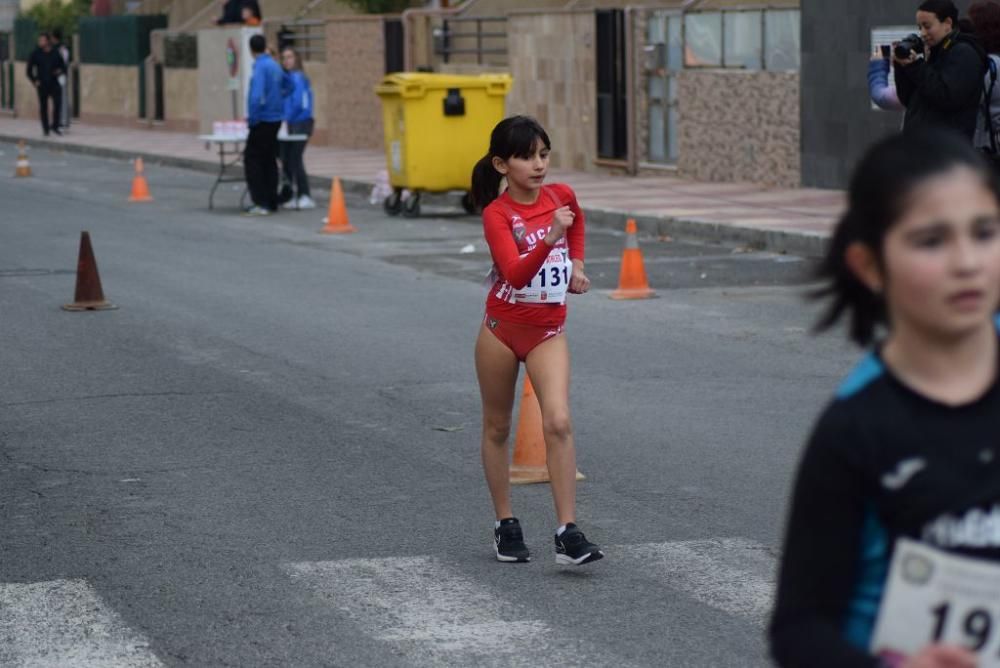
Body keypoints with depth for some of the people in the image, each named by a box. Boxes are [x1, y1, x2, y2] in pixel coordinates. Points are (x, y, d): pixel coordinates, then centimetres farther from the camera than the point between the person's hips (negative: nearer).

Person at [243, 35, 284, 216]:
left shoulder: (260, 67, -15)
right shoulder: (276, 66, 9)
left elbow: (257, 96, -24)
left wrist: (252, 118, -16)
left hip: (263, 120, -8)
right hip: (276, 119, 8)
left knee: (252, 160, -4)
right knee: (269, 160, 14)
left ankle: (261, 203, -11)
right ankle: (271, 202, 17)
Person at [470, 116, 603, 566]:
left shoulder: (561, 195, -1)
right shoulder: (497, 214, -15)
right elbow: (515, 273, -31)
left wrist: (576, 263, 12)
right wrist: (549, 239, -44)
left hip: (547, 331, 2)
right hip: (502, 328, -2)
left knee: (558, 423, -14)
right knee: (497, 427, 11)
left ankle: (568, 534, -17)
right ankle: (505, 525, 26)